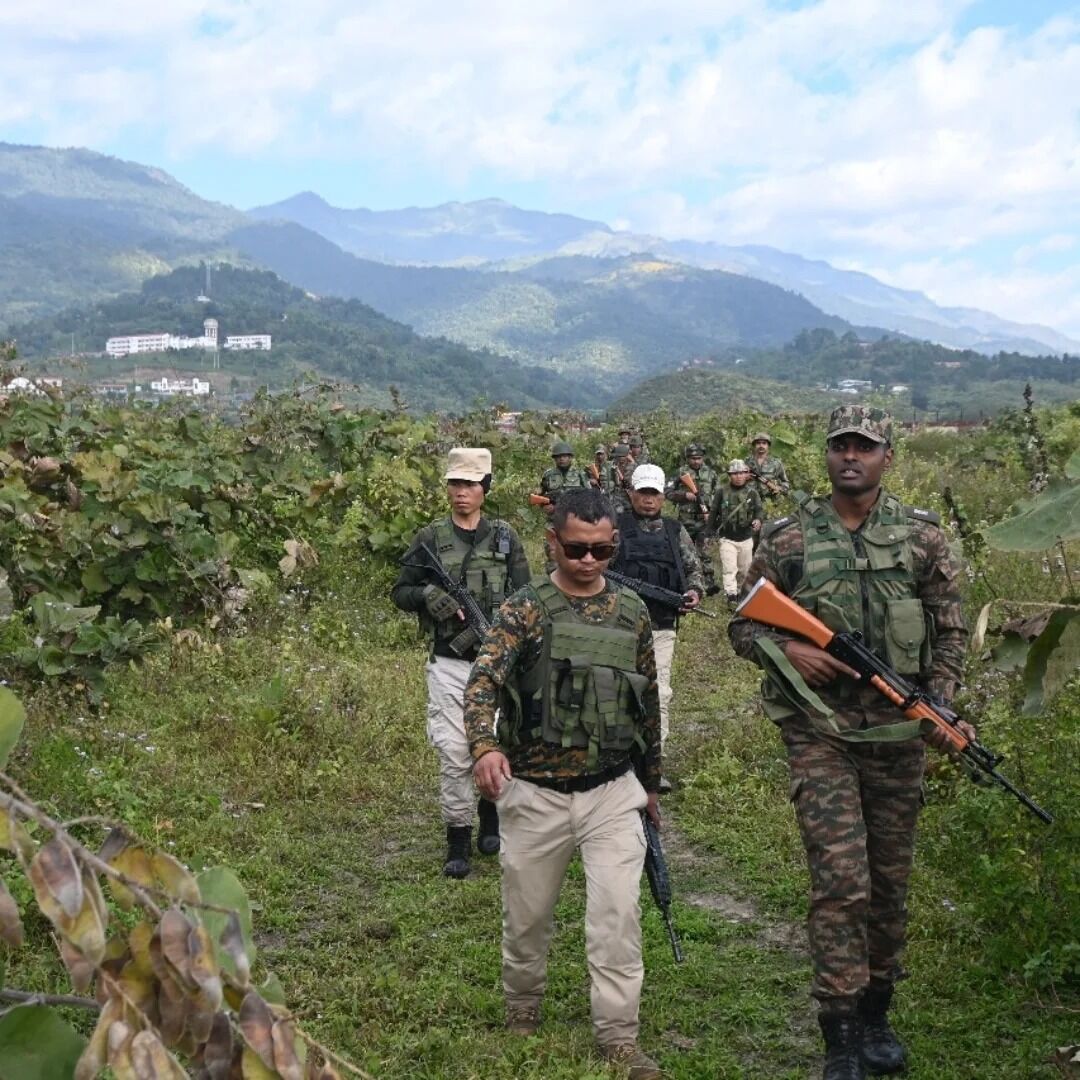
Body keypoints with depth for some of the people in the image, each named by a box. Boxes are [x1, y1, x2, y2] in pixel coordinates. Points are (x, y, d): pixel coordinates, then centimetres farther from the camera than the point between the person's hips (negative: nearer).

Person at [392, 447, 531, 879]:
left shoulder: (505, 538, 5)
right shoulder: (430, 539, 3)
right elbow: (400, 592, 8)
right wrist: (427, 595, -12)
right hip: (449, 664, -1)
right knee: (453, 753, -3)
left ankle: (492, 817, 34)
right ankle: (457, 839, 9)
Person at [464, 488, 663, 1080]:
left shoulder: (632, 613, 4)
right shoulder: (524, 609, -7)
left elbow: (647, 701, 14)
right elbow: (483, 681, -20)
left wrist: (650, 780, 19)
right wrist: (485, 746, -40)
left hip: (613, 793, 2)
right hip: (535, 793, -1)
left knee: (617, 914, -5)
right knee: (527, 914, 14)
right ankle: (523, 1006, 39)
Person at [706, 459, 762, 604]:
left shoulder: (752, 492, -1)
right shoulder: (722, 491, -4)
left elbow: (759, 509, -5)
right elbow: (713, 512, 3)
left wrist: (758, 520, -28)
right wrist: (711, 532, 5)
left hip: (746, 538, 2)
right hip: (727, 538, -2)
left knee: (744, 570, 15)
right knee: (729, 569, -12)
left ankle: (738, 591, 34)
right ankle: (731, 597, -15)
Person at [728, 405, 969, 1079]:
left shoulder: (923, 536, 4)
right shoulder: (788, 539, 0)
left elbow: (951, 632, 6)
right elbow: (743, 626, 7)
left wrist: (940, 705, -9)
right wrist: (788, 650, -13)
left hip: (898, 731, 2)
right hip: (820, 732, -2)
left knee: (889, 880, 12)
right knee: (840, 879, -9)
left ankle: (877, 1015, 30)